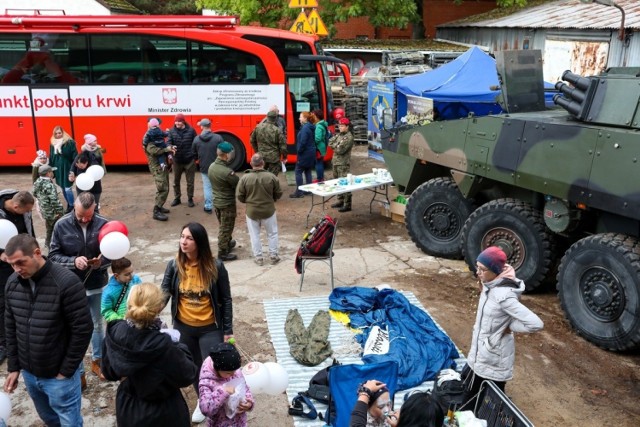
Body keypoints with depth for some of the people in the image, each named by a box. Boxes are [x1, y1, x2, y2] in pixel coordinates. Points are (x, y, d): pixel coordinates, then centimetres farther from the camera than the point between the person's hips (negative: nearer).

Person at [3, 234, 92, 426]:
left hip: (59, 375, -5)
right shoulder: (13, 283, -3)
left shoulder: (67, 282, -22)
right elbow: (11, 328, 8)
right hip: (28, 373, 5)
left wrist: (66, 371, -13)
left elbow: (82, 330, -18)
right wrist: (13, 366, 8)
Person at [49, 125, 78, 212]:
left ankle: (72, 206, 9)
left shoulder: (70, 142, -12)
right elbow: (51, 158, 11)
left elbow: (75, 157, -12)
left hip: (67, 168, -6)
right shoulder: (53, 144, 6)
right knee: (63, 188, 16)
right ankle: (68, 203, 32)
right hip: (58, 169, 6)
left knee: (68, 188, -6)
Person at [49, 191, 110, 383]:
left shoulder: (103, 224, -13)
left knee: (97, 324, 19)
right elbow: (53, 256, -8)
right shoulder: (61, 225, -13)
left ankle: (97, 360, 40)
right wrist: (73, 261, -25)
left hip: (97, 286, 1)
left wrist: (102, 261, -25)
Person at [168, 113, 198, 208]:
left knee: (190, 182, 8)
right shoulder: (171, 131, -2)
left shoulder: (191, 131, -6)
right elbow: (168, 143, -10)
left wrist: (196, 156, 0)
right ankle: (177, 198, 30)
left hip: (189, 161, -2)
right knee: (176, 181, 14)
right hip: (177, 161, 2)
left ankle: (190, 199, 24)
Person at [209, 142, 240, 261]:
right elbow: (239, 185, -19)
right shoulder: (227, 172, -30)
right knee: (226, 228, 8)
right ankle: (223, 253, 19)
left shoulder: (212, 166, -4)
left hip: (216, 201, 8)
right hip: (227, 203, -8)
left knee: (223, 226, 26)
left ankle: (228, 243, 46)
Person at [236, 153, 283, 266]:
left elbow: (239, 196, -7)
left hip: (252, 211, 0)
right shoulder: (271, 177, -14)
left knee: (255, 235, 17)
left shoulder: (245, 178, -14)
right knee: (272, 234, 19)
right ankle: (273, 256, 25)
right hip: (269, 210, 0)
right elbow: (278, 194, -3)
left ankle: (258, 258, 24)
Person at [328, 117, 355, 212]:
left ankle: (347, 204, -5)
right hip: (336, 162, 9)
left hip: (343, 163, -9)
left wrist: (334, 145, -4)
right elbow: (330, 143, 7)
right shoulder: (338, 135, 14)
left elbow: (340, 150, -19)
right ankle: (341, 201, 27)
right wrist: (337, 146, -9)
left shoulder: (349, 137, -12)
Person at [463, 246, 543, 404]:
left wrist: (509, 327, -18)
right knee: (467, 394, 24)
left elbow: (535, 324, -30)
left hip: (493, 360, -9)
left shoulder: (503, 295, -28)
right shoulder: (490, 286, -1)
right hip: (480, 354, 9)